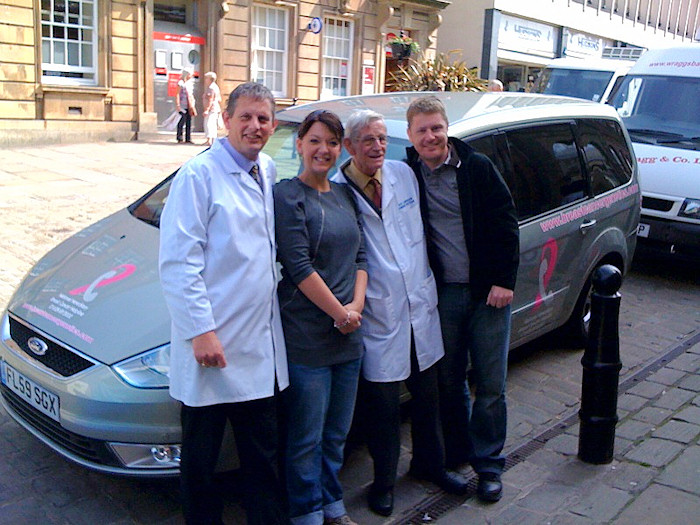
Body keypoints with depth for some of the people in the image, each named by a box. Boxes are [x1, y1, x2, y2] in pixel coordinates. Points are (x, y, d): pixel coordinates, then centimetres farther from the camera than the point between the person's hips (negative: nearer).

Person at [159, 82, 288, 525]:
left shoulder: (268, 172, 10)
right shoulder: (199, 174, -11)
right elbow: (178, 261, -15)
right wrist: (201, 330, -20)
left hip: (260, 347, 6)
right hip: (211, 343, -6)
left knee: (265, 454, 18)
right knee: (201, 459, 11)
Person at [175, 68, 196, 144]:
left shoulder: (190, 83, 17)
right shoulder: (181, 83, -5)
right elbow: (178, 95, -8)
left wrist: (192, 106, 17)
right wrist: (178, 105, -14)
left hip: (189, 106, 7)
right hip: (183, 106, -7)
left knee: (189, 123, 7)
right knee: (182, 122, -5)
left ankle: (188, 139, 11)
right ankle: (180, 139, 0)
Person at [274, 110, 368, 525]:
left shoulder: (344, 194, 12)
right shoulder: (288, 195, -9)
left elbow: (359, 255, 11)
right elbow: (298, 266, -15)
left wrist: (357, 306, -4)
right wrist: (340, 313, -13)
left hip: (349, 335, 7)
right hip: (306, 333, -7)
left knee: (337, 432, 19)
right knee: (307, 437, 7)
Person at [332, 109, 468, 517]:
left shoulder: (404, 174, 4)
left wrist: (427, 288, 14)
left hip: (420, 308, 5)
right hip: (378, 318, -5)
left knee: (427, 396, 19)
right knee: (383, 406, 7)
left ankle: (430, 464, 43)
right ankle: (384, 481, 31)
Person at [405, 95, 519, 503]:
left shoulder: (478, 168, -4)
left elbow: (506, 225, -2)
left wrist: (504, 281, -7)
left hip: (488, 291, -1)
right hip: (442, 295, 2)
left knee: (490, 384, 6)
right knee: (449, 382, 13)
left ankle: (488, 464, 21)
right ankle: (456, 456, 31)